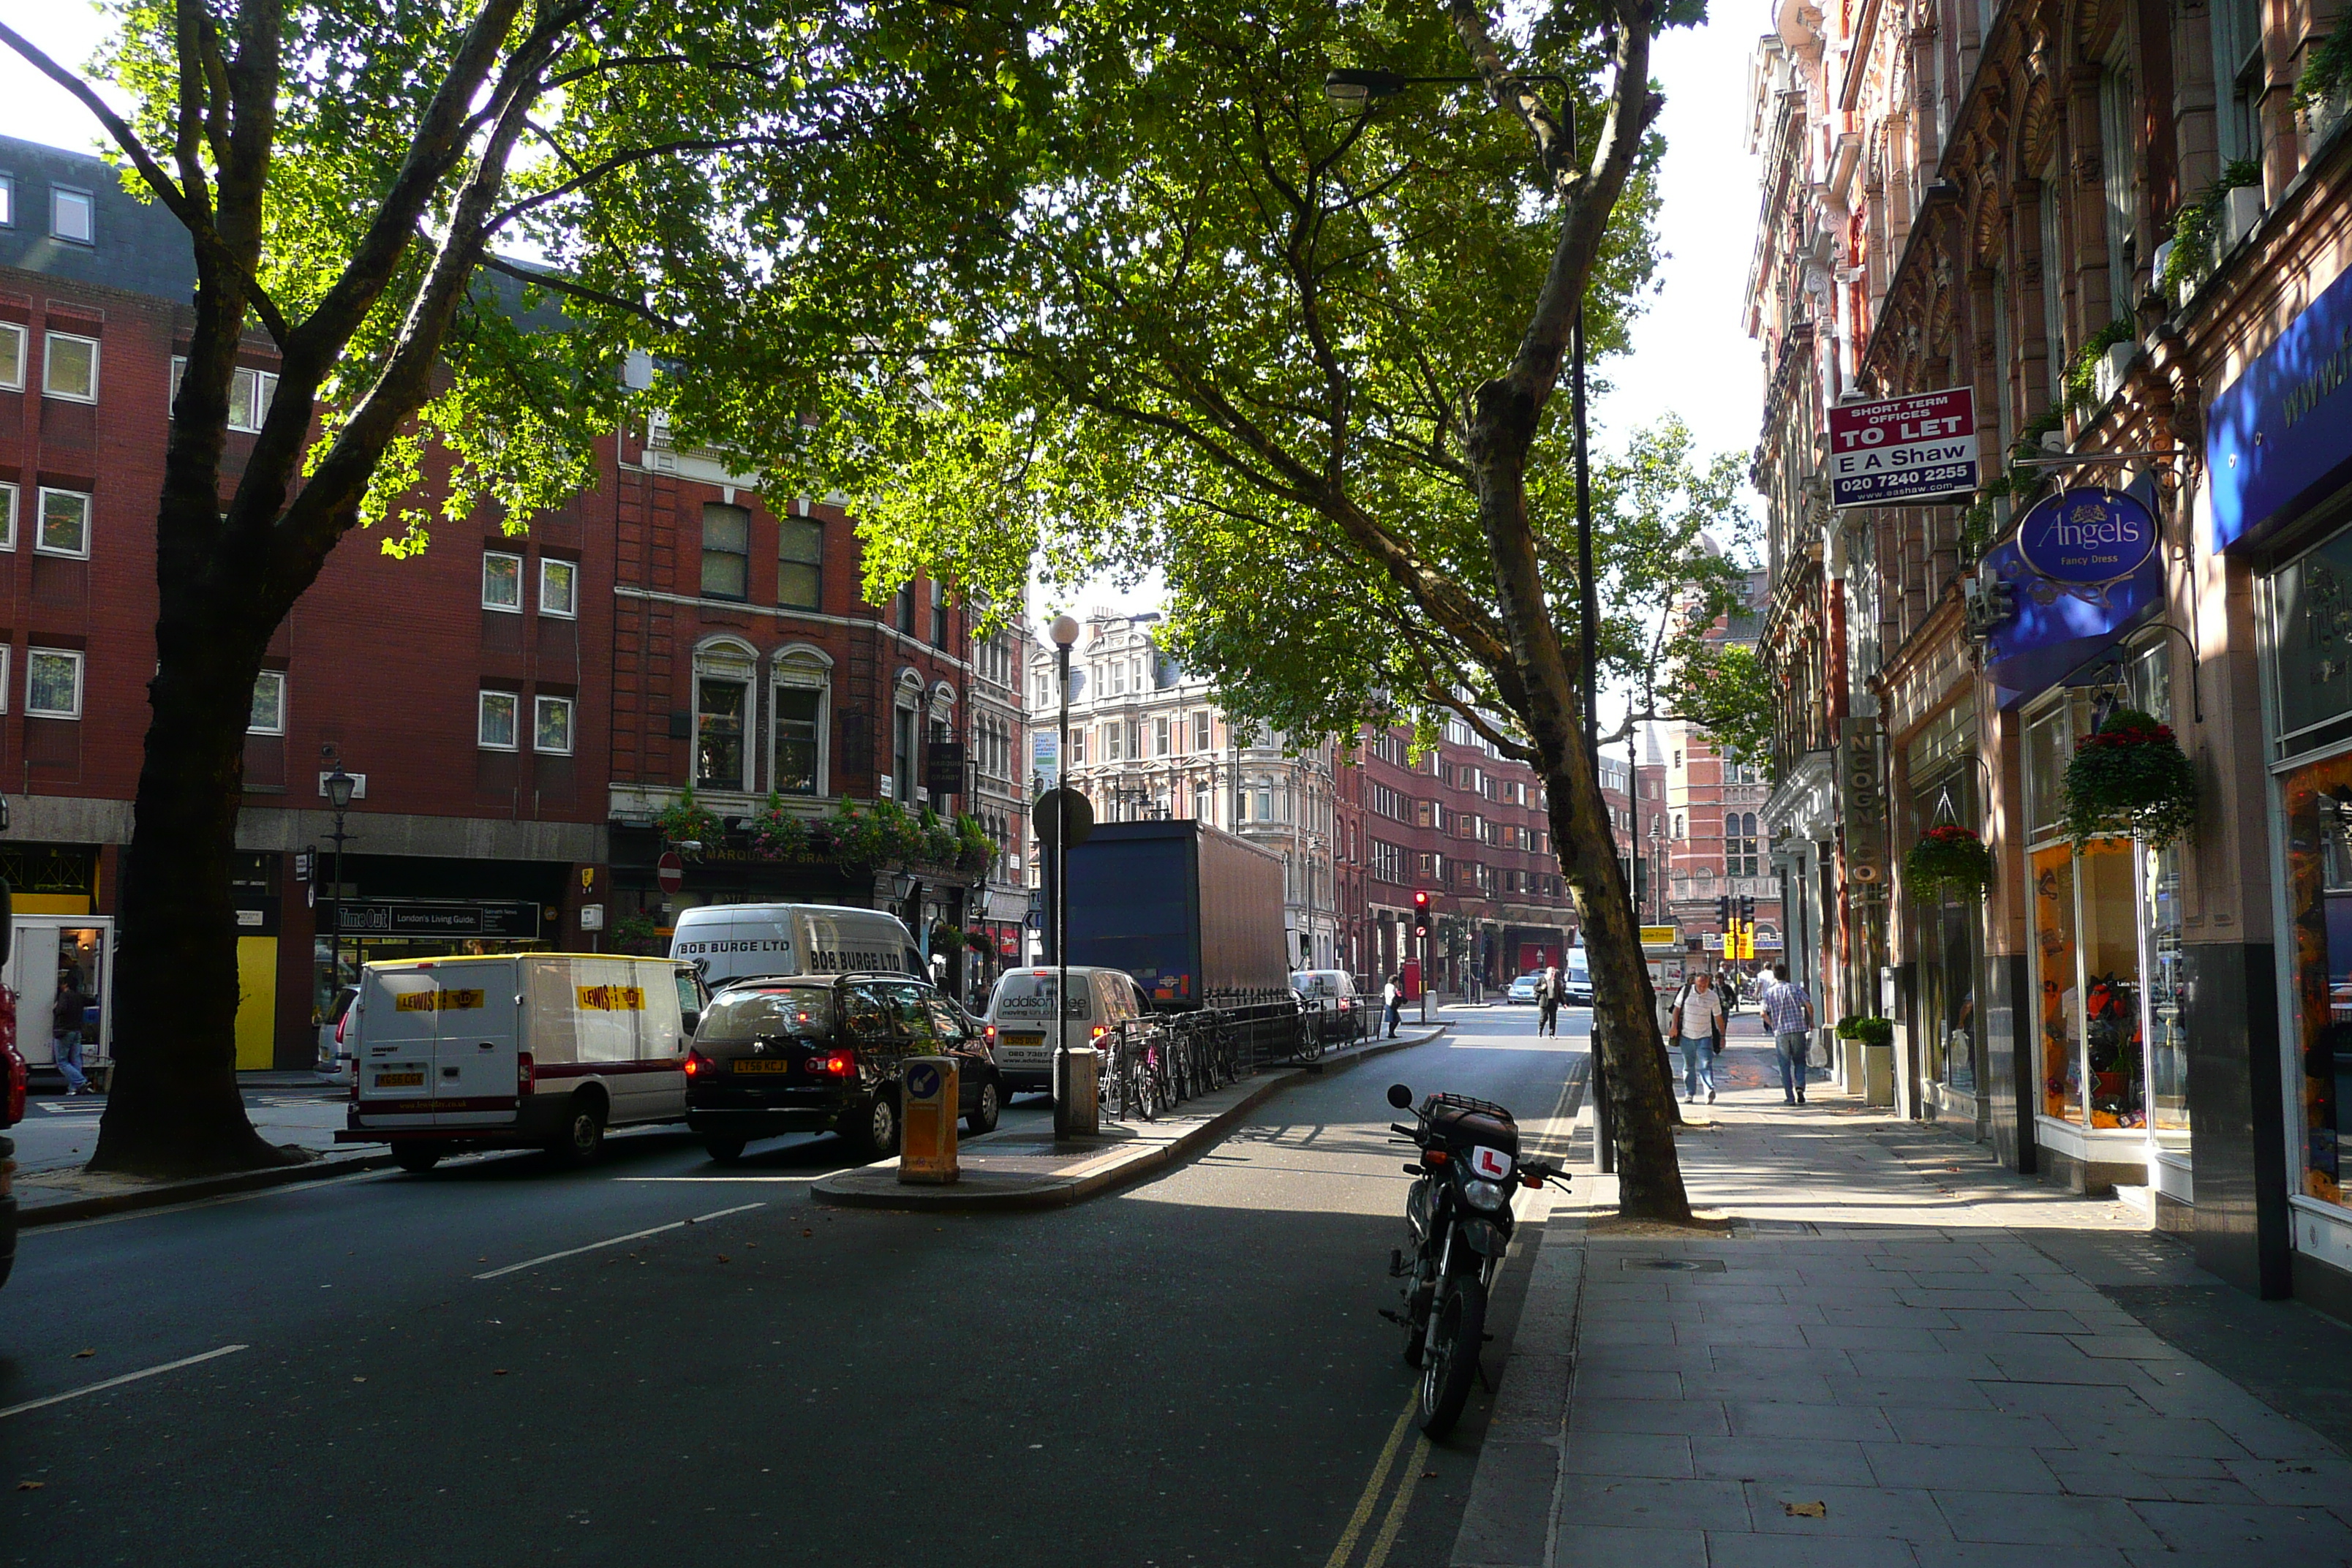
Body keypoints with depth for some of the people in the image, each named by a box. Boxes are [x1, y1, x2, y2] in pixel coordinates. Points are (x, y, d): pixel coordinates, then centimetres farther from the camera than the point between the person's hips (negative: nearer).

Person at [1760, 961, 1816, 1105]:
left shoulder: (1770, 992, 2)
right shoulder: (1795, 989, 3)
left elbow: (1764, 1013, -3)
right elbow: (1809, 1005, -5)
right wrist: (1811, 1021, 9)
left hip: (1781, 1032, -1)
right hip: (1798, 1029, 1)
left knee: (1785, 1065, 6)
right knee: (1799, 1061, 14)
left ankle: (1790, 1097, 4)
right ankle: (1800, 1086, -10)